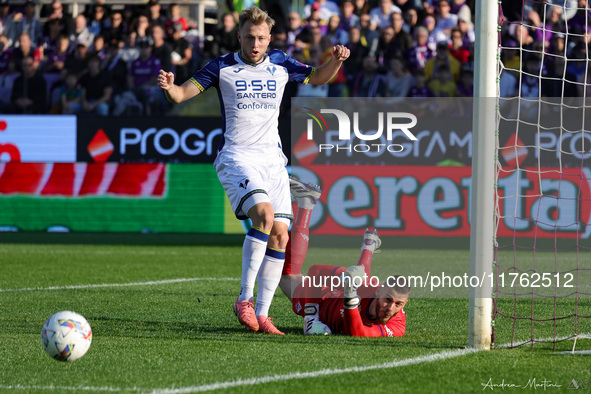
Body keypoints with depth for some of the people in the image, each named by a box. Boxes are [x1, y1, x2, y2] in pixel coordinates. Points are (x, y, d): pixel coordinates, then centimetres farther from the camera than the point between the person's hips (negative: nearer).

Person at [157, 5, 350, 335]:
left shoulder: (280, 65, 9)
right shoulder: (223, 67, -1)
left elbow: (318, 78, 23)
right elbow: (182, 94, -2)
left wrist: (337, 60, 2)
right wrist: (169, 88, -25)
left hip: (273, 159, 5)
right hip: (237, 157, -5)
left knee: (280, 234, -6)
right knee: (264, 214, -28)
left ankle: (262, 314, 0)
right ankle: (245, 298, -20)